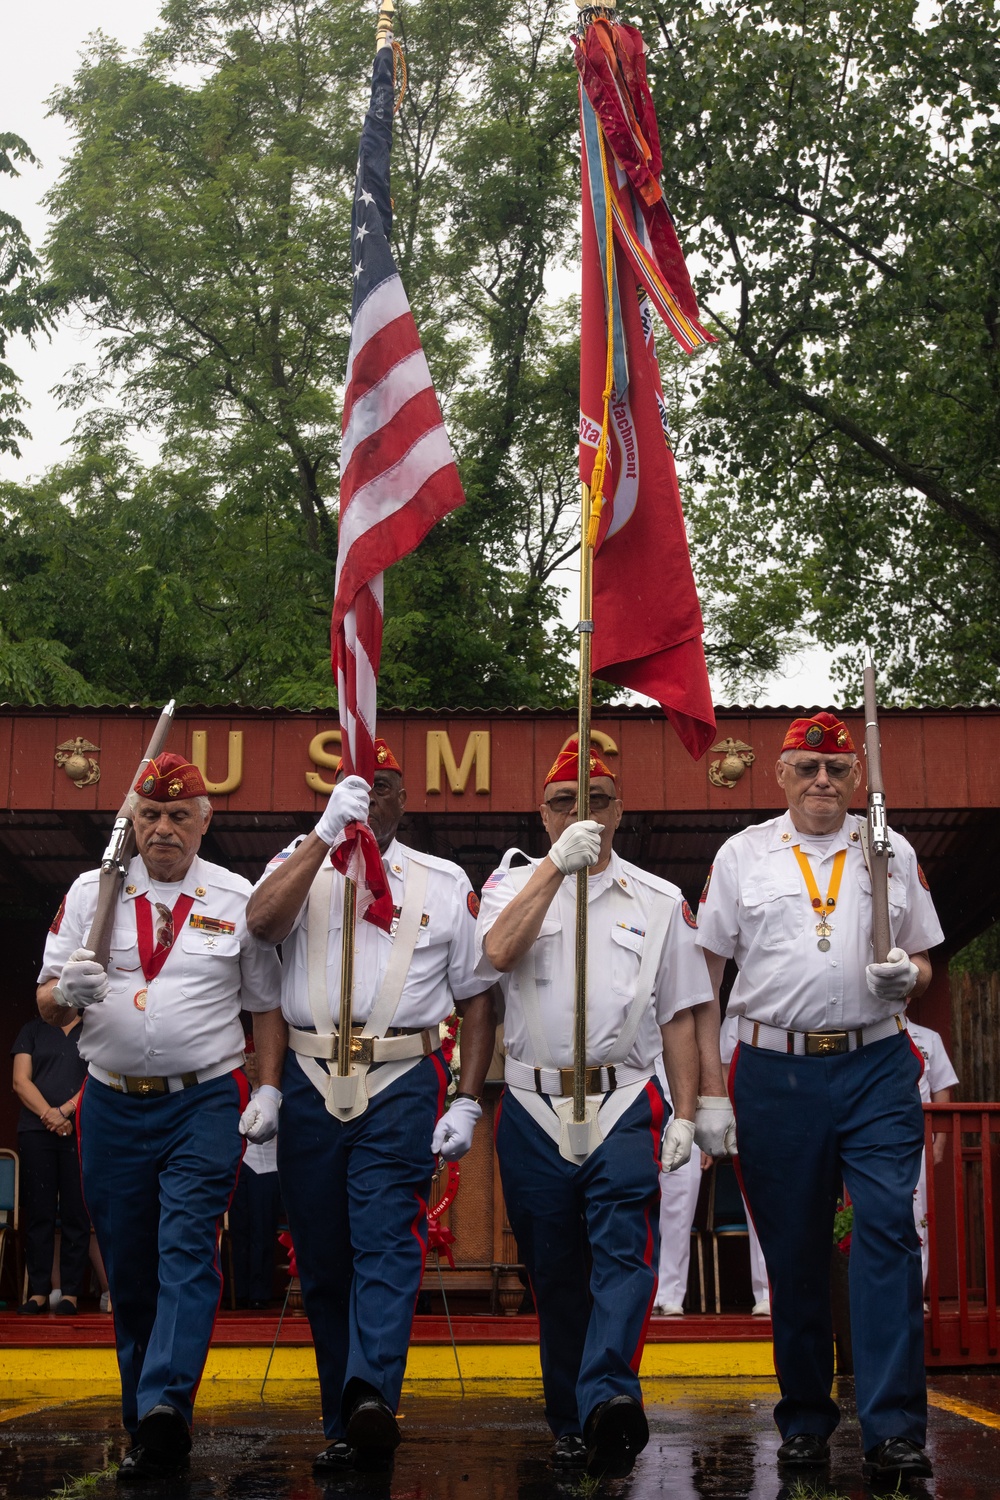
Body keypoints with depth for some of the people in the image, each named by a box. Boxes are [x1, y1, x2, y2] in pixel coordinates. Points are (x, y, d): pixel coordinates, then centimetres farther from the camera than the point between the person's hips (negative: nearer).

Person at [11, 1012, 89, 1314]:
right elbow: (21, 1081, 5)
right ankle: (38, 1291, 3)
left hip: (80, 1132, -1)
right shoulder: (32, 1030, 15)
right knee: (38, 1212, 0)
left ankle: (70, 1292, 0)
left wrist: (66, 1110, -11)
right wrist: (48, 1115, -9)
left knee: (76, 1213, -3)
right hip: (36, 1131, 2)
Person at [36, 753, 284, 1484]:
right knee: (127, 1266, 8)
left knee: (187, 1252, -15)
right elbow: (47, 1004, 5)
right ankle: (143, 1414, 19)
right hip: (113, 1106, 2)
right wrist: (67, 991, -18)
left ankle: (164, 1405, -23)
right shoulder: (92, 891, 7)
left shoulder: (237, 898, 4)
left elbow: (267, 1004, 8)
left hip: (204, 1101, -2)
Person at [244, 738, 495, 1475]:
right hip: (309, 1083, 2)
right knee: (322, 1260, 6)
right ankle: (346, 1426, 15)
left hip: (402, 1083, -2)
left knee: (387, 1245, -15)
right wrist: (326, 833, -16)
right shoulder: (302, 863, 13)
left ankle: (372, 1394, -27)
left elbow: (477, 998, 9)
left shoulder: (444, 882, 12)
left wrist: (468, 1102, 0)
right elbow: (262, 921, -11)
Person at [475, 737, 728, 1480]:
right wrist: (557, 864, -16)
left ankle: (608, 1398, -29)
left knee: (624, 1250, -18)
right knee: (554, 1270, 5)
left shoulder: (659, 901, 13)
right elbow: (499, 951, -11)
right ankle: (571, 1423, 14)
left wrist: (687, 1114, 3)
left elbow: (679, 1016, 11)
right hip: (534, 1107, 1)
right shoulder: (515, 883, 12)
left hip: (625, 1103, -1)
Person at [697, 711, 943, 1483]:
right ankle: (805, 1419, 19)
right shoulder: (742, 854, 9)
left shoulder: (893, 853, 12)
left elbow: (923, 961, 16)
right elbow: (705, 967, 10)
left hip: (877, 1065, 0)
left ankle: (894, 1430, -7)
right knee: (793, 1248, 7)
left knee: (888, 1232, -10)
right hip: (776, 1069, 0)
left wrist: (906, 975, -8)